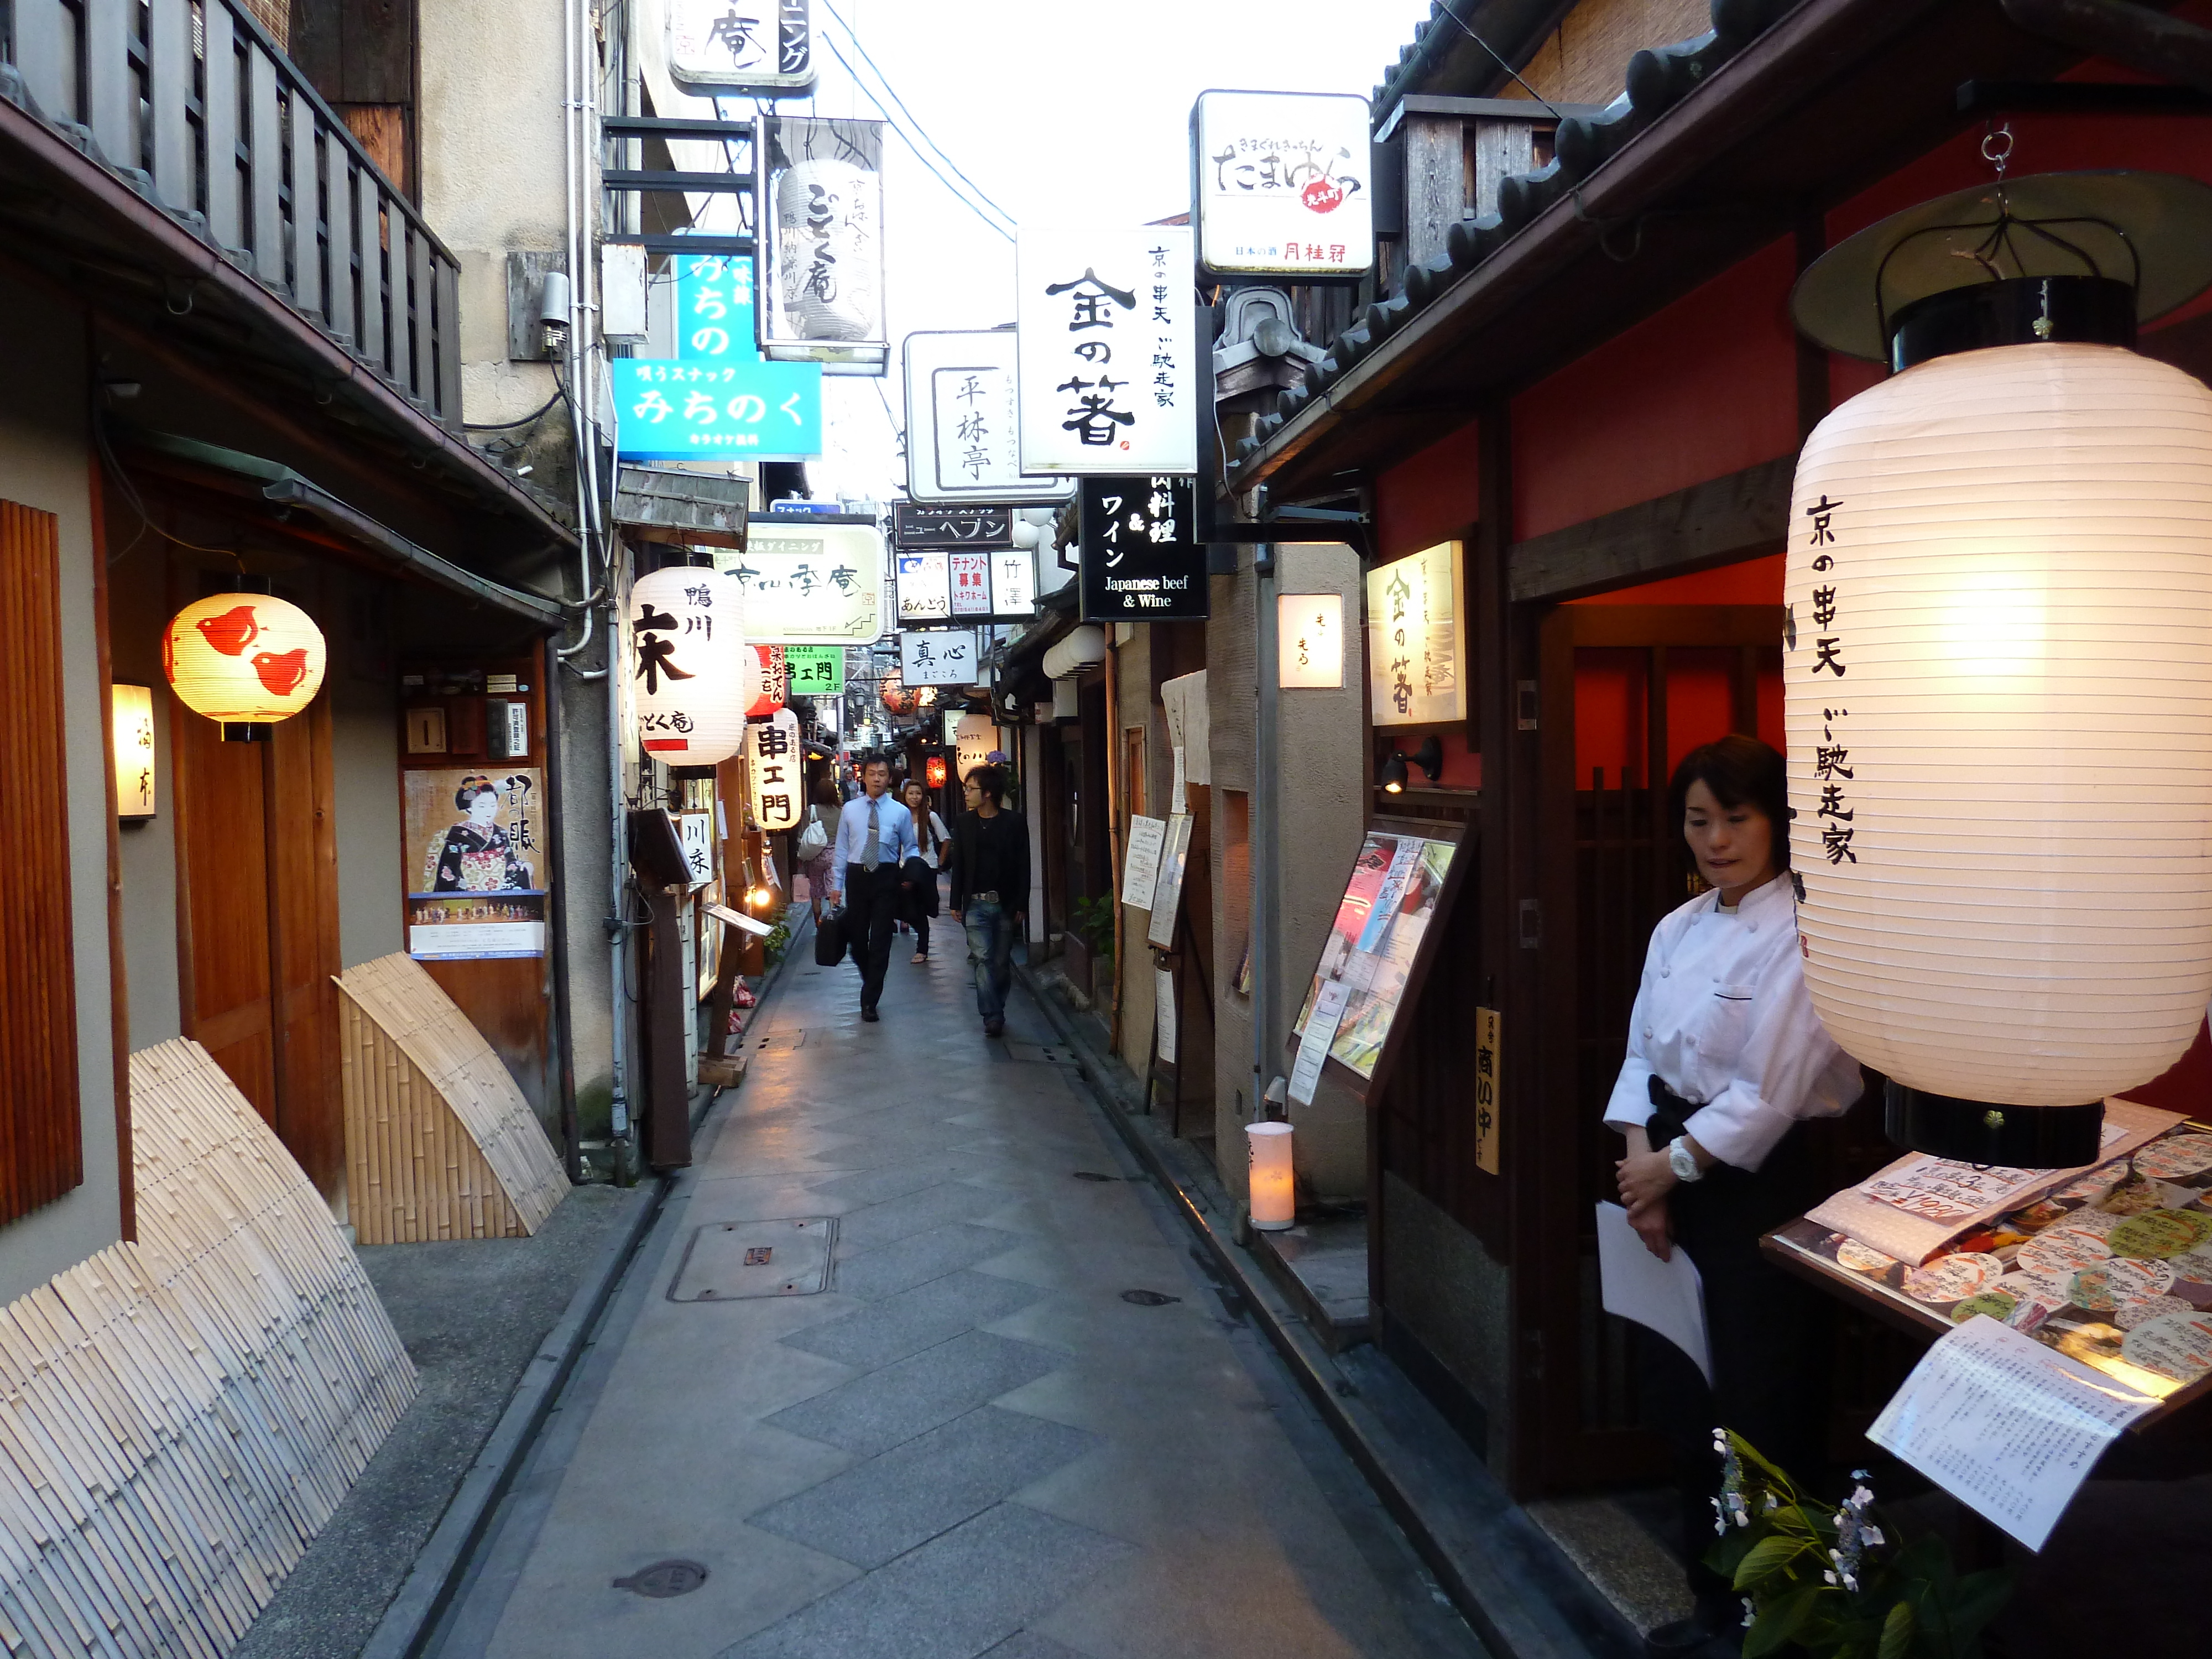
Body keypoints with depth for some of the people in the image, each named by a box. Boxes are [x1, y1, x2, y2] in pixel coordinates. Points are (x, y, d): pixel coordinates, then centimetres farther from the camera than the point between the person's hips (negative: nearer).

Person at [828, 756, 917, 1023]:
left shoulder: (900, 812, 0)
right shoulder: (850, 810, 4)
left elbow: (910, 848, 5)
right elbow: (841, 848, 7)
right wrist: (838, 885, 5)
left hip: (886, 878, -2)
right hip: (857, 875, 2)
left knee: (880, 940, -3)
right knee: (856, 935, 12)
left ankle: (869, 1001, 4)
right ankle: (871, 984, 37)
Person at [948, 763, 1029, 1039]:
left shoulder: (1015, 822, -2)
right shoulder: (964, 823, 5)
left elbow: (1023, 867, -1)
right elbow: (958, 865, 9)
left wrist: (1021, 905, -5)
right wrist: (956, 903, 5)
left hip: (1006, 905, -1)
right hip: (976, 904, 1)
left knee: (1002, 962, 7)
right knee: (982, 959, -10)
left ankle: (995, 1012, 22)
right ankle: (993, 1017, -10)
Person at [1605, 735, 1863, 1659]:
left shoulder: (1804, 936, -15)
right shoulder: (1678, 929, 7)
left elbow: (1770, 1094, -19)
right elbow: (1642, 1054, 8)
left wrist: (1674, 1166, -11)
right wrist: (1642, 1166, -4)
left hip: (1761, 1187, -7)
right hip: (1676, 1179, 7)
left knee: (1758, 1410, 4)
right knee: (1679, 1395, 16)